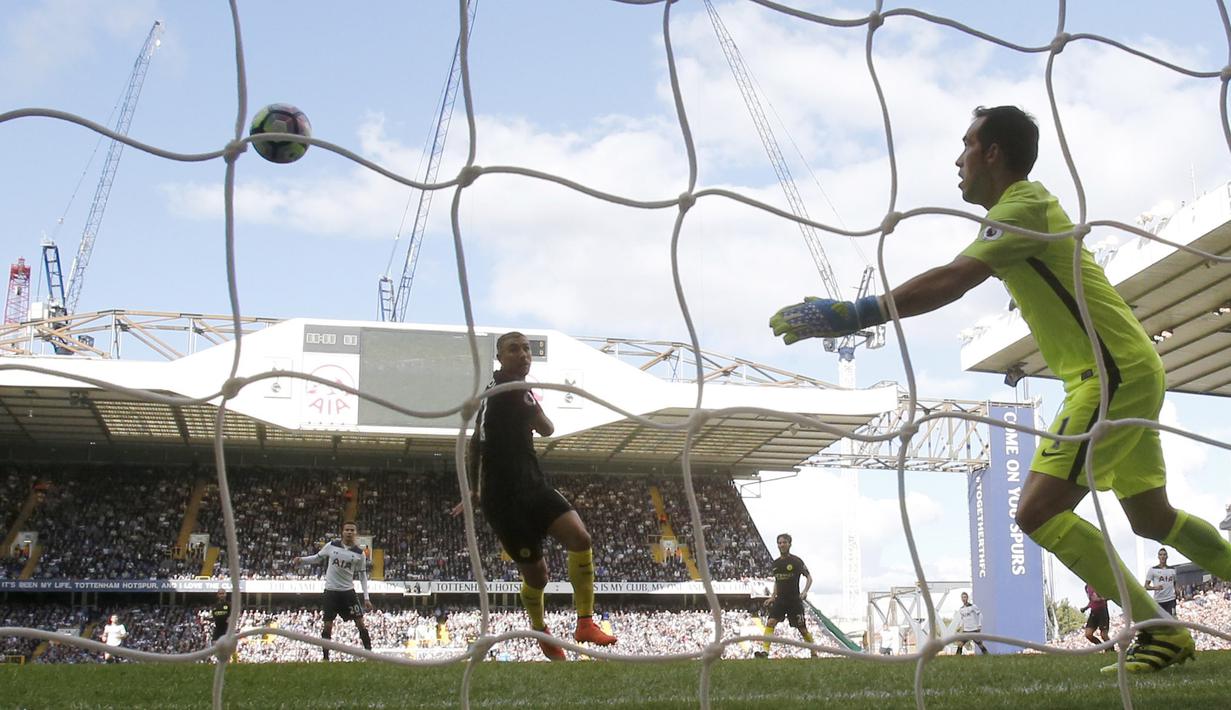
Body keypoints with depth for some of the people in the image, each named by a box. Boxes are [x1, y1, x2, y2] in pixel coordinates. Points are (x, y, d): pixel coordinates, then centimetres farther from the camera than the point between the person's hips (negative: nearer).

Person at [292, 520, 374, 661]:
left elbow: (363, 576, 3)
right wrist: (301, 560, -7)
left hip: (348, 591, 0)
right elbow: (316, 558, 10)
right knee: (328, 626, 2)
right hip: (331, 591, 0)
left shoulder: (360, 554, -2)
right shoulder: (332, 546, -3)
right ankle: (325, 657, 12)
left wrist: (366, 598, -2)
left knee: (360, 623, -3)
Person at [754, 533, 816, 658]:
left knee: (802, 629, 2)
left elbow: (809, 577, 0)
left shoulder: (796, 561, -6)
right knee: (770, 622, -15)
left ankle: (814, 653, 20)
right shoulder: (775, 563, 10)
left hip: (795, 600, -4)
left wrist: (805, 592, -15)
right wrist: (773, 597, 14)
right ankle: (765, 650, -18)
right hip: (780, 600, 4)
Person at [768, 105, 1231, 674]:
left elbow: (951, 281, -27)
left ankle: (1160, 632, -8)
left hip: (1115, 372, -10)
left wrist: (853, 315, -30)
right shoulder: (1027, 207, 17)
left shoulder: (1024, 205, -14)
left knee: (1038, 512, -14)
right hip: (1130, 370, 10)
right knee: (1152, 518, 20)